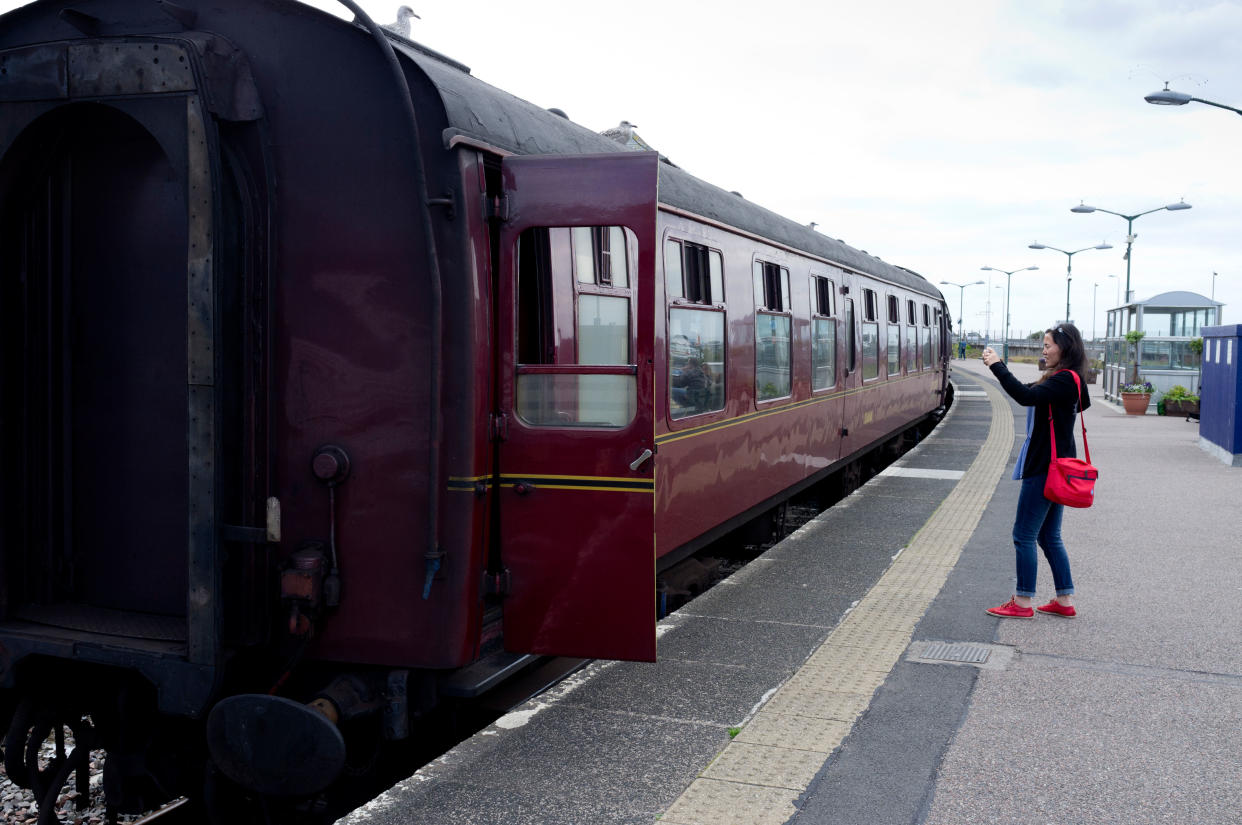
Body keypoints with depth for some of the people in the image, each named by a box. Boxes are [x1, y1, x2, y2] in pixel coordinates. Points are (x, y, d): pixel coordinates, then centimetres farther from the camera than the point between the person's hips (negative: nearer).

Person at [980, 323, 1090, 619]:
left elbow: (1026, 396, -32)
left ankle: (1023, 603, 5)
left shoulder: (1065, 380, -18)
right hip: (1054, 468, 10)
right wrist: (999, 366, 14)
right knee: (1049, 536, 15)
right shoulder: (1065, 380, 13)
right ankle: (1065, 602, 20)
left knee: (1024, 535, -2)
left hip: (1046, 469, -10)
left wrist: (997, 367, -26)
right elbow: (1030, 393, 23)